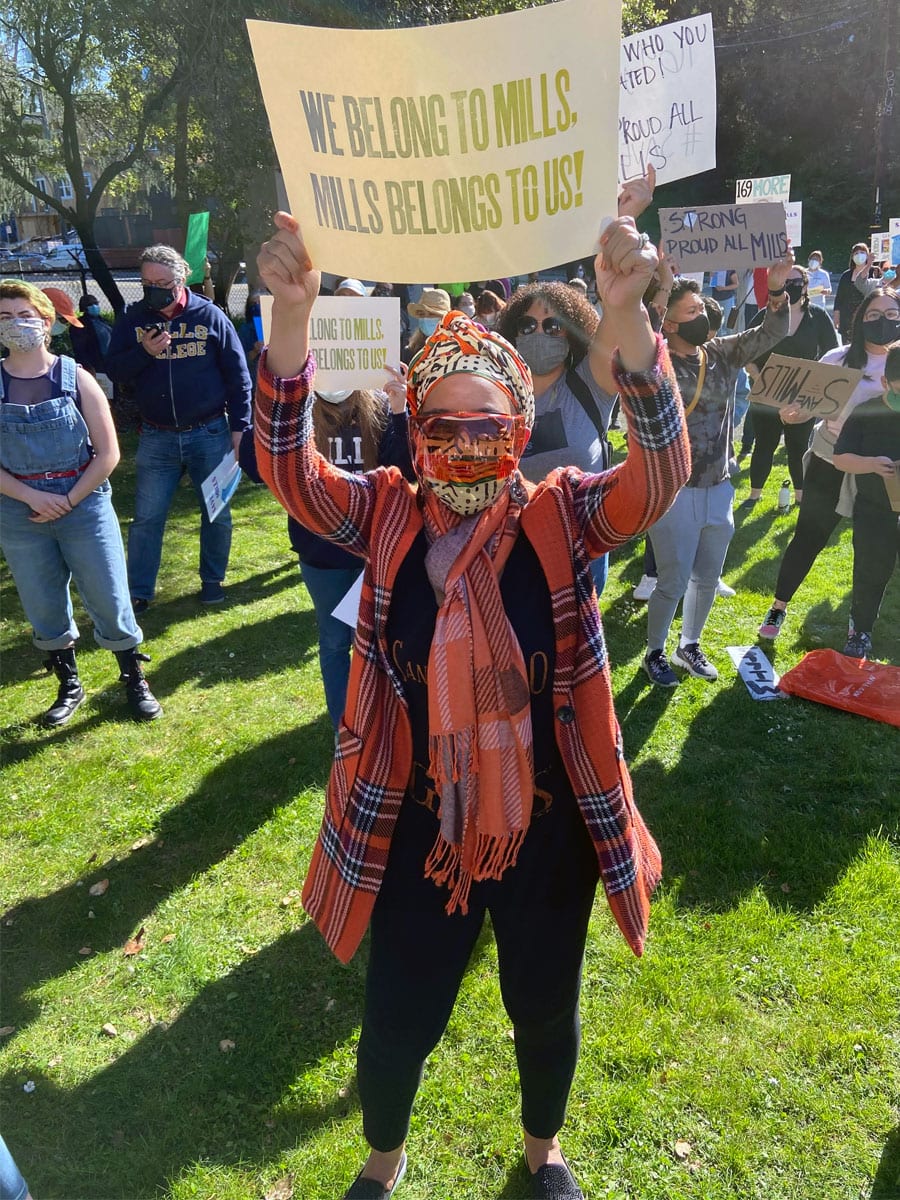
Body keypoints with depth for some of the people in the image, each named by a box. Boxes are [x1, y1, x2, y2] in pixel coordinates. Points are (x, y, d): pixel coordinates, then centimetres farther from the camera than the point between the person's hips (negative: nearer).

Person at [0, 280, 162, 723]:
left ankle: (135, 681, 24)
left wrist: (68, 500, -11)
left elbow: (107, 454, -6)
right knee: (44, 609, 13)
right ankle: (69, 687, 32)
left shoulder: (76, 378, -5)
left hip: (85, 509, -2)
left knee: (110, 601, 4)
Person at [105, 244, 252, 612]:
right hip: (156, 438, 1)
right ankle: (138, 592, 12)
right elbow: (114, 370, 0)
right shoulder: (133, 319, 4)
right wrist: (144, 352, -17)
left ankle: (212, 580, 26)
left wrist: (239, 426, -4)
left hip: (210, 434, -1)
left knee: (217, 513, 8)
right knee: (147, 518, 3)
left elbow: (238, 376, -1)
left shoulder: (209, 315, -2)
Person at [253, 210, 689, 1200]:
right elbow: (288, 467, -21)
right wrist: (290, 314, -35)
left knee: (545, 1010, 24)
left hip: (548, 830, 0)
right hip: (419, 833, 0)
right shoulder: (386, 517, -8)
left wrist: (626, 316, -40)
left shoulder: (559, 517, -11)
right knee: (394, 1022, 17)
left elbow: (662, 470, -25)